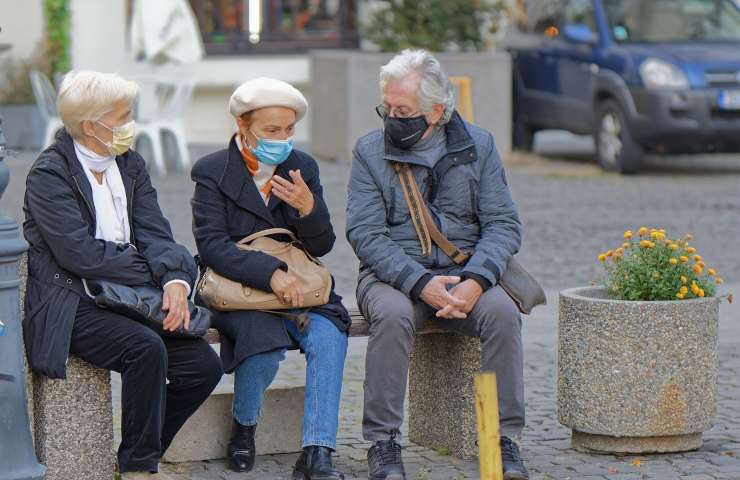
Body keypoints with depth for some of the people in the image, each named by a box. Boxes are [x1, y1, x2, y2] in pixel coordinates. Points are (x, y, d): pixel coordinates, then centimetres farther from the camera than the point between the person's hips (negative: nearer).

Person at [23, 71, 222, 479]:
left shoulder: (130, 164, 10)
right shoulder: (49, 174, -12)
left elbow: (155, 235, 3)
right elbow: (80, 253, -20)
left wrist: (175, 280, -18)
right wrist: (157, 273, -16)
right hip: (71, 303, -7)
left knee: (203, 365, -9)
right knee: (145, 348, -31)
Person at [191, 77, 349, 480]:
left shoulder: (303, 168, 7)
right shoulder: (212, 172, -4)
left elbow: (321, 246, 5)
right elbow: (212, 246, -16)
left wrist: (309, 209, -18)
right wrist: (270, 273, -29)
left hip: (295, 288, 4)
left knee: (329, 337, -26)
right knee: (266, 340, -33)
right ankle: (243, 429, -4)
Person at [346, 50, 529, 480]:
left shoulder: (478, 145, 7)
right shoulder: (370, 151, 3)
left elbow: (504, 224, 2)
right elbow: (365, 234, -6)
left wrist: (475, 280, -18)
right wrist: (420, 283, -21)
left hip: (465, 271, 1)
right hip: (393, 274, -1)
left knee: (502, 312, -29)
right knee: (393, 315, -35)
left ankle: (505, 437, -20)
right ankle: (383, 442, -26)